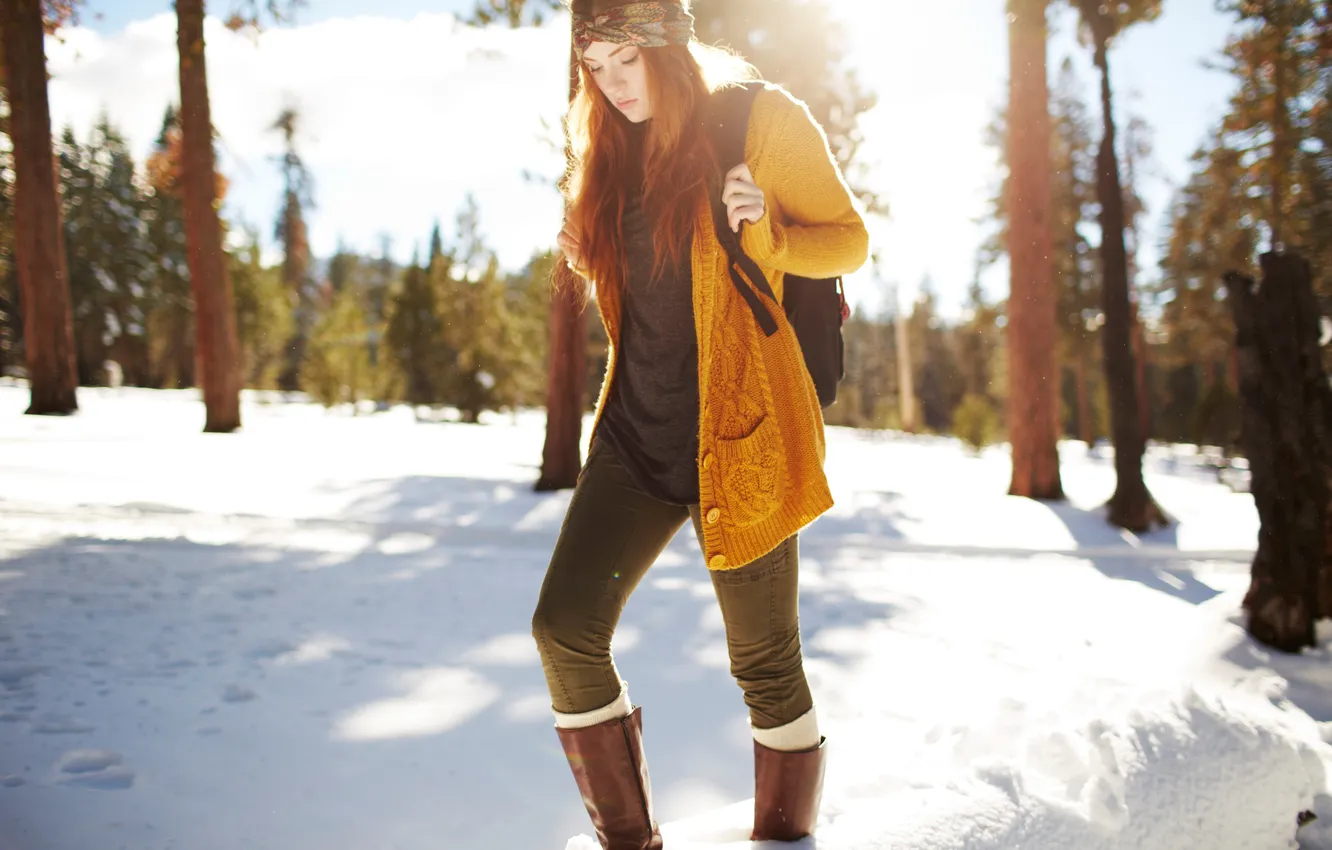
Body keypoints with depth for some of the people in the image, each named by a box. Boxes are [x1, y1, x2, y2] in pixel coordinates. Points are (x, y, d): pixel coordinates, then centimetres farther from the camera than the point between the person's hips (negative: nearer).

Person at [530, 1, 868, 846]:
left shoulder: (762, 122, -5)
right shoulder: (616, 154, 13)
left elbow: (850, 238, -1)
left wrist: (768, 233, -21)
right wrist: (590, 239, 5)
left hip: (738, 433, -6)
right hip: (637, 434, 6)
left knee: (764, 661, 3)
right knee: (566, 628, -2)